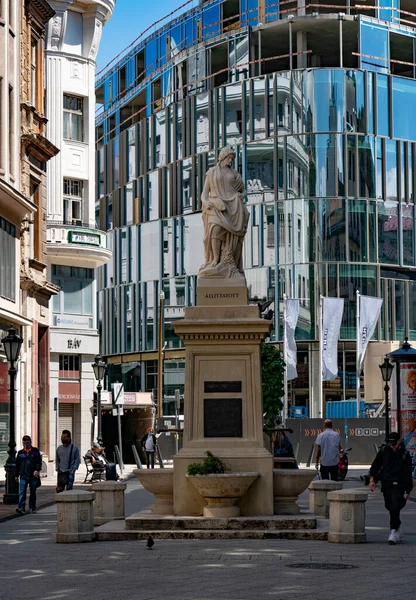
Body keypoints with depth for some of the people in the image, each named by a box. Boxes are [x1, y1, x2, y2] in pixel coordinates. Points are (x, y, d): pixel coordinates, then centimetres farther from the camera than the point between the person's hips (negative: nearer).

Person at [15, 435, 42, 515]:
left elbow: (39, 461, 0)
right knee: (22, 492, -13)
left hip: (33, 475, -1)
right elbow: (17, 464, 15)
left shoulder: (35, 451, 4)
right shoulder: (20, 453, 11)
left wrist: (37, 470, -16)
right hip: (23, 476, 1)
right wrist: (17, 475, 14)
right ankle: (21, 507, -21)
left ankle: (32, 507, 21)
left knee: (33, 492, 9)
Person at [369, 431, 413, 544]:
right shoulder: (384, 451, 4)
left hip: (398, 486, -5)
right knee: (390, 508, 11)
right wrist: (372, 479, 4)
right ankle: (398, 531, 25)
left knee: (395, 509, -16)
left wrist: (407, 491, -9)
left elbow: (408, 474, -6)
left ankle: (393, 531, -17)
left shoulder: (405, 455, -7)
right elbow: (376, 465, 14)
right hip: (386, 484, 5)